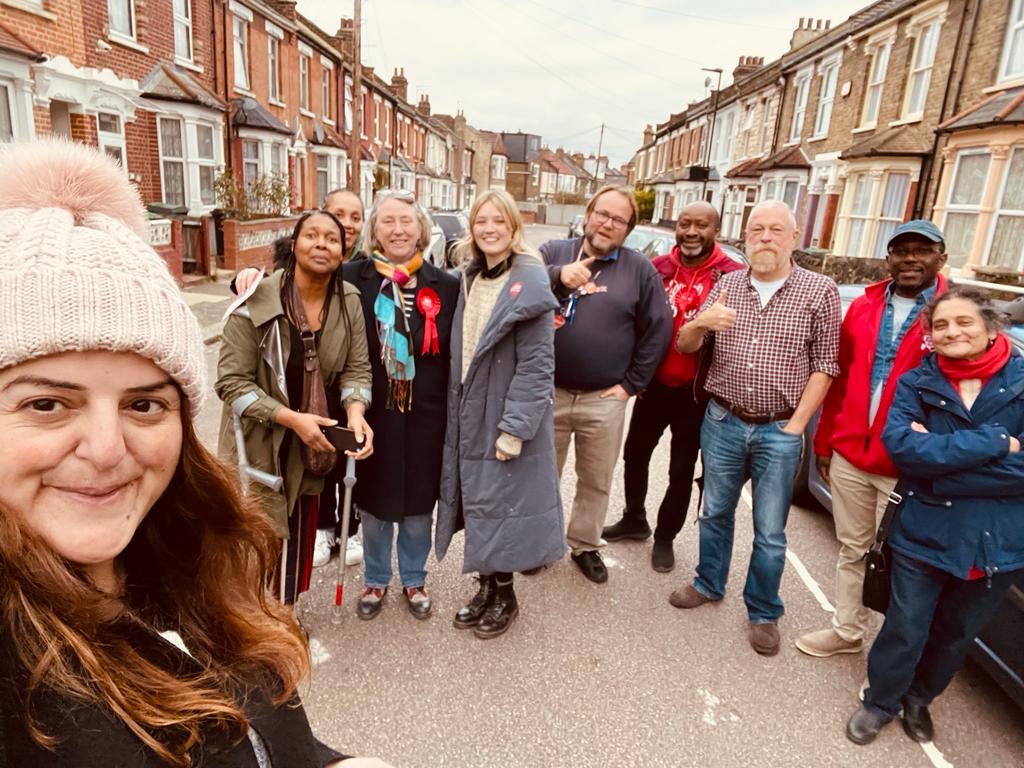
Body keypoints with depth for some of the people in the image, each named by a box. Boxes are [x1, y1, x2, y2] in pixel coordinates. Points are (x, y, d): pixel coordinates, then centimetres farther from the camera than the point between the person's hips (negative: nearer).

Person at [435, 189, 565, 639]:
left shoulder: (529, 282, -13)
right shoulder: (469, 278, 8)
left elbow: (537, 364, -17)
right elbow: (458, 352, 12)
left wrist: (514, 428, -20)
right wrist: (455, 411, 9)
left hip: (505, 419, -6)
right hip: (469, 416, 6)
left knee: (501, 505, 5)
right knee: (478, 504, 15)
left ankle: (504, 597, 26)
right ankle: (487, 588, 33)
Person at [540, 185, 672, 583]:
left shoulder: (640, 269, 2)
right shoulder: (552, 252, 2)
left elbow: (658, 329, 2)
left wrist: (632, 383, -2)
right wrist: (558, 277, -29)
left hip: (604, 400, 1)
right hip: (547, 392, 0)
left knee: (596, 482, 15)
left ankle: (585, 546, 35)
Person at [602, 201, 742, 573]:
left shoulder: (733, 276, -12)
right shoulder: (657, 268, -1)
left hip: (695, 391, -3)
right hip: (653, 384, 4)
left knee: (681, 471, 10)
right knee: (635, 456, 18)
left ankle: (664, 537, 31)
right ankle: (634, 519, 41)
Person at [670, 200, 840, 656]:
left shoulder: (820, 291, -5)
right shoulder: (727, 285, 3)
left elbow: (824, 365, -4)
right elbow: (684, 347, 3)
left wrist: (796, 425, -9)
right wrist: (699, 323, -20)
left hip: (779, 432, -2)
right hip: (722, 422, 3)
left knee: (770, 533, 8)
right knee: (716, 512, 17)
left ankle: (763, 613, 28)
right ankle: (709, 584, 39)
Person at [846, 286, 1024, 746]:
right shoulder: (916, 383, -5)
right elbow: (901, 446, -21)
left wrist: (939, 454, -20)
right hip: (924, 533, -1)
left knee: (955, 635, 21)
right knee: (906, 630, 10)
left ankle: (919, 700, 47)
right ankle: (880, 702, 37)